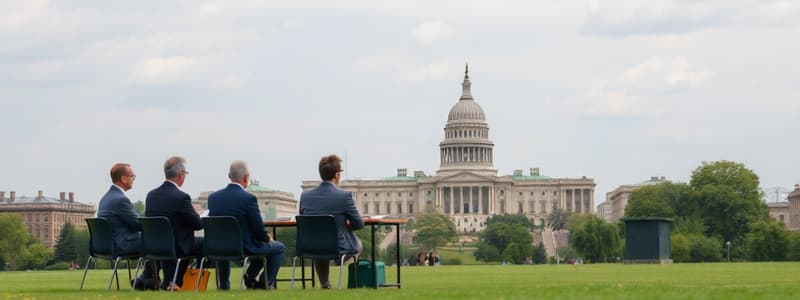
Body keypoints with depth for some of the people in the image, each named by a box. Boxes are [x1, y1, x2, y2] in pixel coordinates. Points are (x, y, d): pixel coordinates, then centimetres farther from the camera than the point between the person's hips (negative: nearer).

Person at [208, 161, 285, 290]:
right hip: (245, 247, -5)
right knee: (278, 247, 19)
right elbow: (259, 229, -15)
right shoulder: (248, 198, -20)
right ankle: (265, 283, 18)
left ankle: (224, 284, 36)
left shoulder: (213, 197, -5)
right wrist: (267, 238, 9)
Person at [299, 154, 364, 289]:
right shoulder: (344, 196, -20)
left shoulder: (305, 196, -9)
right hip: (339, 248, -3)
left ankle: (324, 282, 46)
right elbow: (359, 224, -8)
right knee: (358, 243, 31)